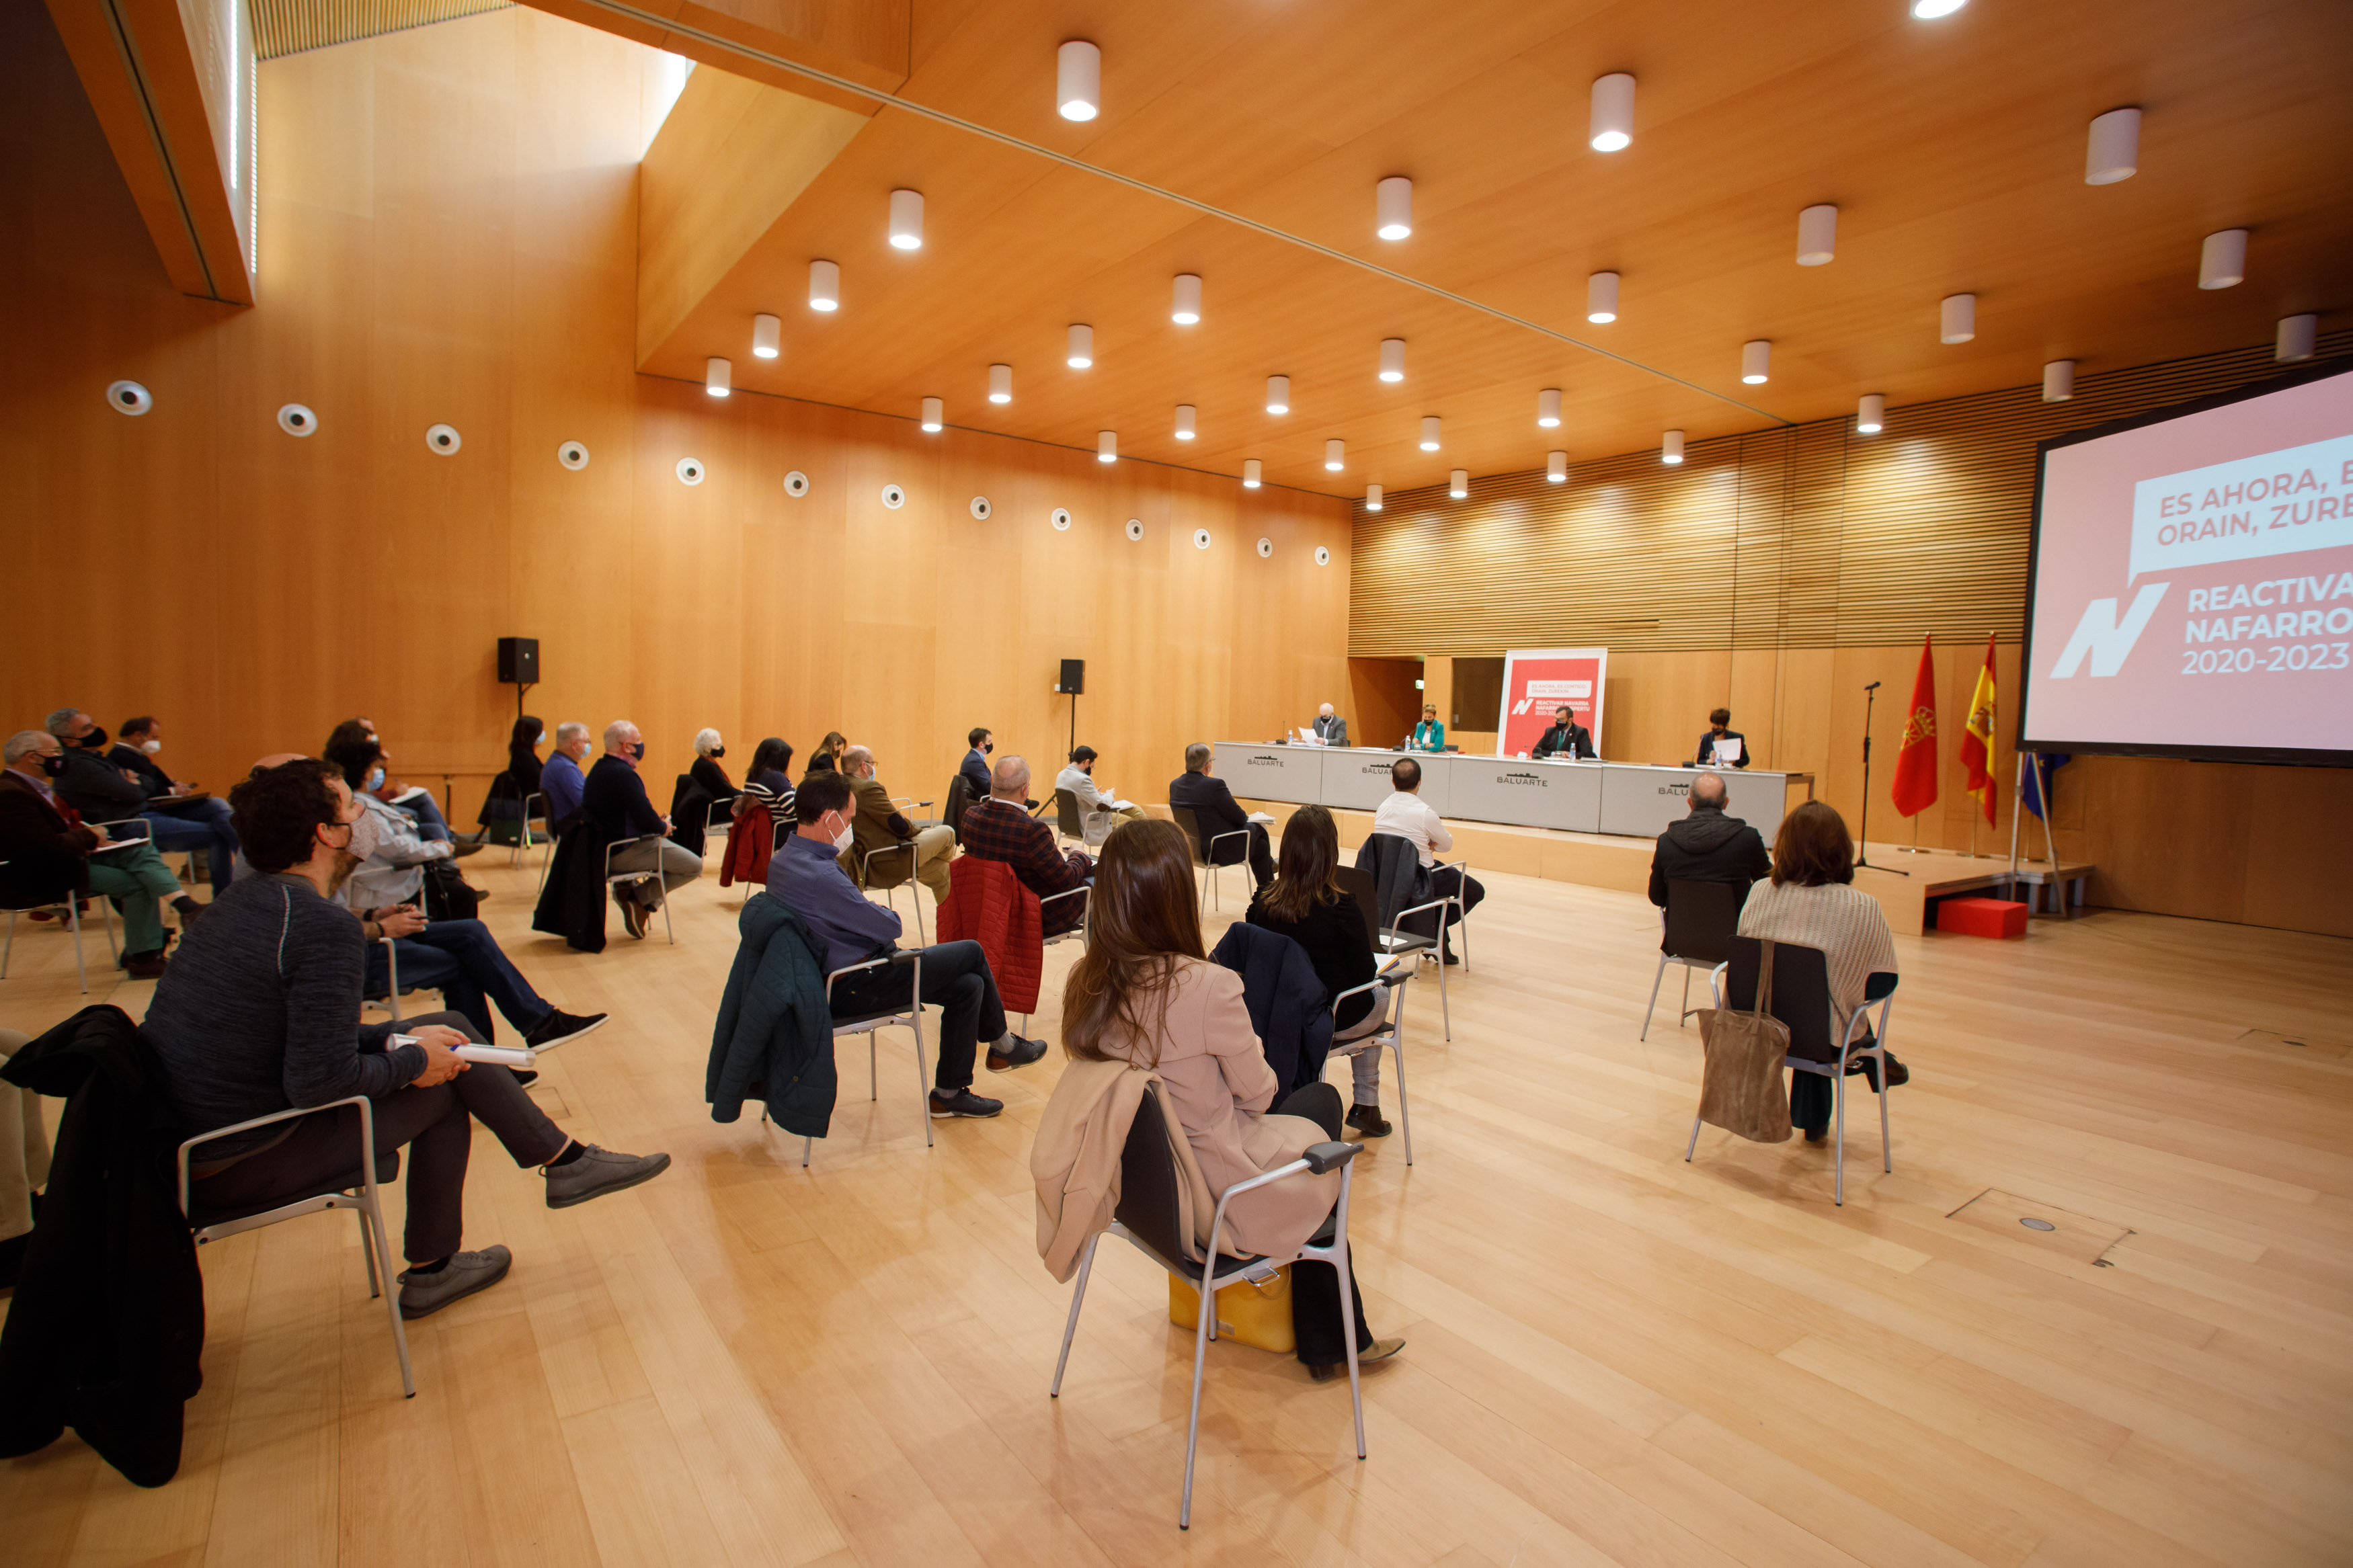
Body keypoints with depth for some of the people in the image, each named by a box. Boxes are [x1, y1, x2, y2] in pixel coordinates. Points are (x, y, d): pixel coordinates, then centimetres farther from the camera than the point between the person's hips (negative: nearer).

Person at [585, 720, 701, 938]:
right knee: (694, 866, -6)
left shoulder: (599, 769, 10)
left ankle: (627, 889, 14)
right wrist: (664, 827, -4)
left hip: (604, 846, 10)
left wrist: (658, 824, 6)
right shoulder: (623, 774, -22)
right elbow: (647, 820, -24)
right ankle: (638, 897, -3)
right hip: (624, 853, -10)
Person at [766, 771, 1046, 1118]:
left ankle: (950, 1093, 18)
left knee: (967, 985, 8)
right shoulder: (818, 875, -28)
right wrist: (886, 913, 1)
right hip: (853, 989, -10)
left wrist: (873, 914, 0)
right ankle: (1002, 1044, 19)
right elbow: (889, 927, -21)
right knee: (971, 952, -2)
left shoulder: (783, 860, 5)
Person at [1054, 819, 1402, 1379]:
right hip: (1213, 1199, -6)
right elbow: (1258, 1092, -13)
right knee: (1322, 1101, 22)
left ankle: (1334, 1339, 39)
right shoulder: (1209, 987, -30)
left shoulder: (1083, 981, -11)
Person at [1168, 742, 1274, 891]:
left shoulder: (1174, 785, -3)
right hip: (1220, 851, -7)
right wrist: (1245, 816, 9)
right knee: (1258, 826, 21)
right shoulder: (1215, 785, -25)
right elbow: (1240, 818, -16)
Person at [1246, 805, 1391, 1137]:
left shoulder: (1262, 901, -13)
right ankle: (1365, 1106, 37)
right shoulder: (1341, 906, -24)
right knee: (1380, 996, 31)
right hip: (1336, 1021, -4)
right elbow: (1365, 973, -14)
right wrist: (1378, 966, 9)